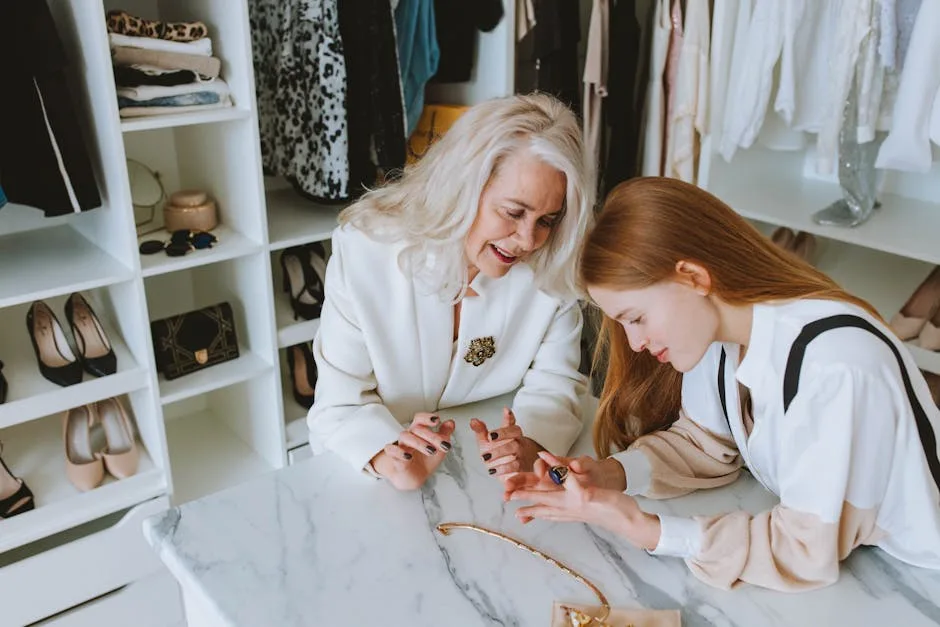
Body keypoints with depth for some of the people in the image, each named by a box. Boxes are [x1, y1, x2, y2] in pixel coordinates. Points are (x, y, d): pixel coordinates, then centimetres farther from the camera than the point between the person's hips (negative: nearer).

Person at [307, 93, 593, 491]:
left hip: (488, 476, 1)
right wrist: (389, 458, -36)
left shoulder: (552, 269, -11)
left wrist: (530, 446, -27)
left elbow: (555, 382, -5)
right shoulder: (363, 252, -17)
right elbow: (340, 403, -16)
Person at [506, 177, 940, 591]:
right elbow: (704, 441, 1)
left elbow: (809, 552, -25)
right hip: (816, 534, 6)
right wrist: (612, 473, -16)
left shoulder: (836, 369, -31)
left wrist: (641, 528, -29)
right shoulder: (714, 321, -10)